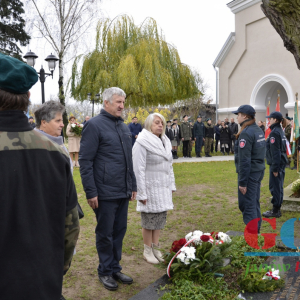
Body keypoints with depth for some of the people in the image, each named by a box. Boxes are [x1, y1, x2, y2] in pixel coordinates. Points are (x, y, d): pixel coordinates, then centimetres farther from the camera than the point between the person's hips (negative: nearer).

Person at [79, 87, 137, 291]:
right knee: (105, 234, 7)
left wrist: (133, 185, 18)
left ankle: (115, 268, 30)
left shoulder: (124, 127, 13)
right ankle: (105, 272, 24)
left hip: (123, 192, 7)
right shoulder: (95, 125, -10)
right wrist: (91, 192, -15)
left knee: (120, 231, 15)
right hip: (105, 193, -7)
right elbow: (85, 161, -12)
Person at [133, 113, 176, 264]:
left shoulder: (165, 142, 11)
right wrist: (141, 193, -18)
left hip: (163, 189, 7)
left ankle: (155, 248, 26)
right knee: (149, 221, 3)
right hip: (150, 188, -7)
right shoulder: (142, 143, -14)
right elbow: (138, 170, -16)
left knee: (160, 219, 13)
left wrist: (171, 186, 15)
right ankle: (147, 251, 18)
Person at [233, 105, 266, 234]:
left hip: (249, 173, -9)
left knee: (247, 205, -2)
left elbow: (244, 160, -20)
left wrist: (242, 182, -18)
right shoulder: (258, 130, 10)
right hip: (259, 170, 9)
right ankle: (256, 231, 28)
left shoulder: (245, 133, -18)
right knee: (255, 204, 17)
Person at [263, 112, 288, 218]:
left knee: (275, 187, -3)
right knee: (278, 186, 15)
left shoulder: (274, 132, -17)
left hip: (277, 163, -10)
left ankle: (275, 211, 4)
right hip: (282, 163, 10)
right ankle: (277, 209, 23)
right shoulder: (281, 131, 12)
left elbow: (275, 152, -20)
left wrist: (275, 168, -19)